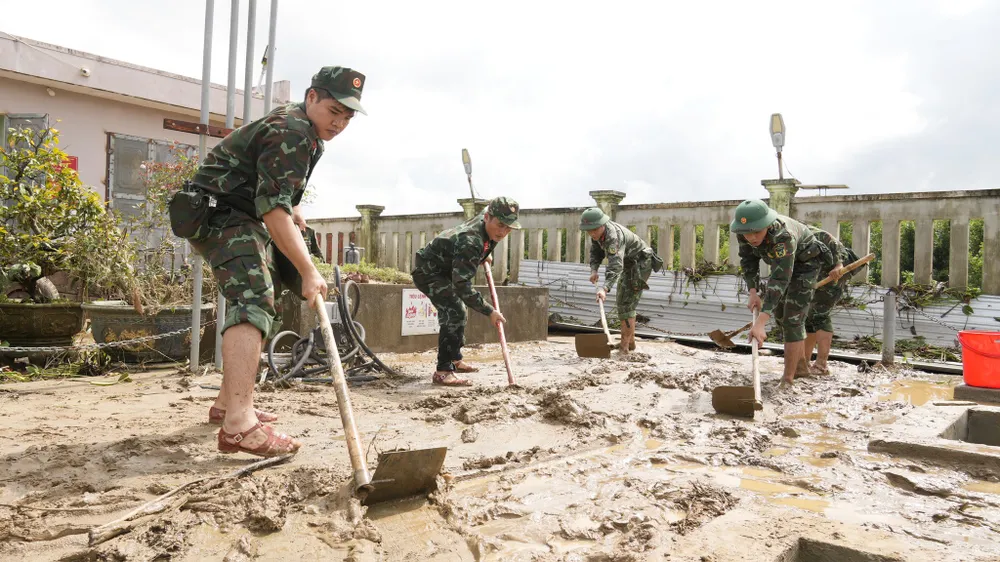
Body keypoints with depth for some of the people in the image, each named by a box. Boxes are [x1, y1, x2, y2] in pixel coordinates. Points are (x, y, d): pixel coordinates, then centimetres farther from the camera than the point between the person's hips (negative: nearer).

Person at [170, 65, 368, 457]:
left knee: (257, 302, 16)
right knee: (254, 300, -28)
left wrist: (292, 212, 12)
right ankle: (238, 424, -39)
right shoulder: (289, 132, -19)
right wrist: (308, 272, -30)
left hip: (241, 217, 11)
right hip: (219, 214, -11)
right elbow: (273, 208, -29)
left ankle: (228, 402, 26)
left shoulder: (306, 134, 14)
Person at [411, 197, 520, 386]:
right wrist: (489, 311, -35)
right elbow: (462, 286, -39)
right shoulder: (470, 242, -37)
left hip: (443, 270, 10)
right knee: (455, 314, -23)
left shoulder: (485, 216, -10)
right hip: (428, 272, -10)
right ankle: (442, 372, -20)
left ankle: (455, 360, 38)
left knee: (456, 314, 21)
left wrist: (484, 256, 23)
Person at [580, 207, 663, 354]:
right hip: (630, 265, 10)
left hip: (640, 265, -10)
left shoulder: (614, 236, -35)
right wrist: (594, 270, -17)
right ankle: (630, 341, 25)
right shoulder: (599, 231, -7)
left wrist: (605, 288, -61)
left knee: (625, 303, -16)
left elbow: (615, 266, -48)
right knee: (622, 302, 15)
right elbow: (596, 251, 2)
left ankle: (624, 345, -14)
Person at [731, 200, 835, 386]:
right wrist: (753, 293, -26)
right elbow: (748, 261, -11)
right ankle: (802, 364, 37)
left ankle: (787, 379, -9)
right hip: (783, 262, 8)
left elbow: (780, 280, -49)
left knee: (792, 318, -16)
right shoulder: (744, 230, -25)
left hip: (805, 262, -7)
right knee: (780, 314, 17)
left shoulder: (783, 235, -44)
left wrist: (760, 323, -56)